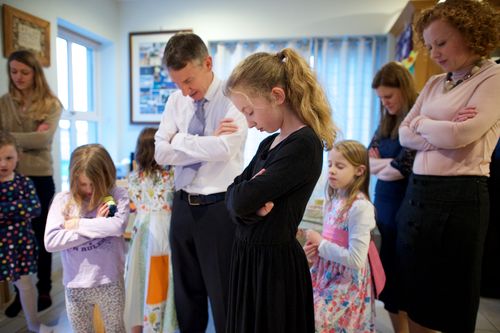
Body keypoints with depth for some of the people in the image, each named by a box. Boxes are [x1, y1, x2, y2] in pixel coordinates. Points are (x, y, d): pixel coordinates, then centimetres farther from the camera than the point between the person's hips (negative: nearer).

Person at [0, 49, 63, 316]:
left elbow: (44, 139, -16)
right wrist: (29, 137, -15)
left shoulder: (51, 104, -2)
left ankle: (44, 290, 27)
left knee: (40, 235, 11)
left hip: (40, 177, -3)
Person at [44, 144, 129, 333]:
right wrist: (97, 227, -16)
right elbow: (50, 241, -12)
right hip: (75, 284, 2)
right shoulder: (62, 200, -4)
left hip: (109, 281, -1)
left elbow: (118, 225, -25)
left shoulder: (117, 195, -7)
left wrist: (78, 224, -14)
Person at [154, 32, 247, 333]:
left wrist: (180, 140, -11)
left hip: (219, 208, -5)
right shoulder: (176, 100, 5)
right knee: (186, 290, 22)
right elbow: (161, 153, -4)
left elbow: (224, 149, -26)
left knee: (224, 295, 12)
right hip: (183, 205, 6)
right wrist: (207, 143, -16)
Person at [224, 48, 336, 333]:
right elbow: (233, 196, 5)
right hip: (248, 254, 8)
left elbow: (243, 199, -24)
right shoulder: (269, 143, 9)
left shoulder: (303, 146, -20)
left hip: (274, 260, -8)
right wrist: (252, 205, -15)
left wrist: (250, 196, -3)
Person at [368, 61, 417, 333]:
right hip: (382, 206, 7)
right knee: (389, 272, 15)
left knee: (397, 274, 5)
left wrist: (379, 166, -2)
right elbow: (367, 161, 4)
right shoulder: (386, 123, 10)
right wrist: (390, 162, -12)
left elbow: (400, 169, -20)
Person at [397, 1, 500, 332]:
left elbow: (460, 134, -18)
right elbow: (405, 135, 7)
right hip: (418, 191, 7)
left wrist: (421, 123, -1)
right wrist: (440, 133, -10)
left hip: (460, 195, -6)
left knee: (453, 300, 10)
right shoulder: (434, 84, 14)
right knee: (415, 291, 17)